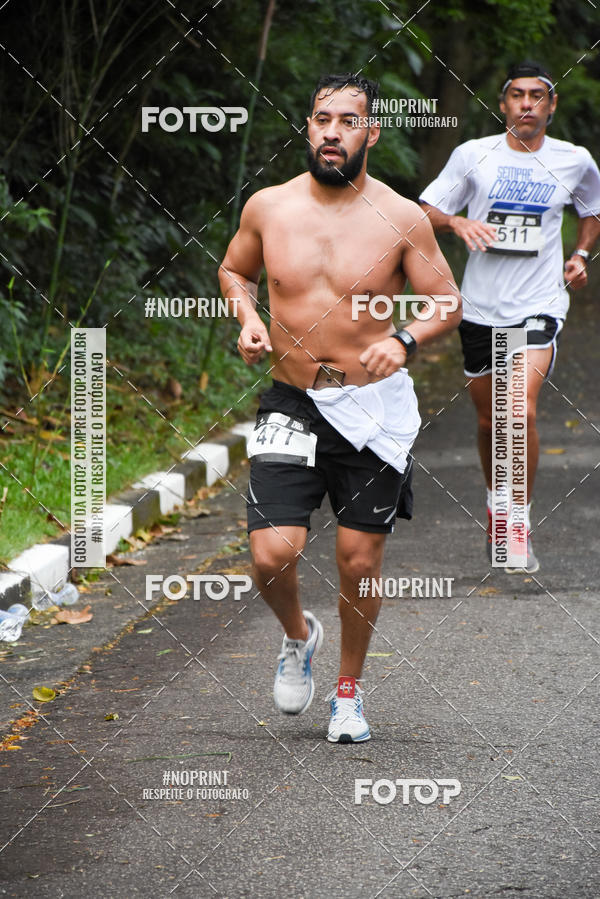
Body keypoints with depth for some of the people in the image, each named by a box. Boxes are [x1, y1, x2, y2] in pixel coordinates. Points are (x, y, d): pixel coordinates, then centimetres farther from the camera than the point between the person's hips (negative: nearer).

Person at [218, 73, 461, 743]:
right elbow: (234, 270, 18)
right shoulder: (268, 207, -1)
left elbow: (448, 303, 2)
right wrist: (247, 319, -3)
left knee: (359, 562, 5)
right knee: (272, 556, -12)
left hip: (374, 410, -1)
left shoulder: (402, 220, -6)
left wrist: (405, 340, -18)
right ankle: (298, 634, 22)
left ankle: (349, 690, 28)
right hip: (292, 405, 1)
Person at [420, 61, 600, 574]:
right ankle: (496, 507, 38)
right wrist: (458, 223, -18)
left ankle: (521, 525, -10)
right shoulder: (474, 155, 0)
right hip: (481, 307, 2)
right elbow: (424, 214, 2)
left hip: (540, 306, -2)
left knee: (523, 411, -21)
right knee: (489, 420, 12)